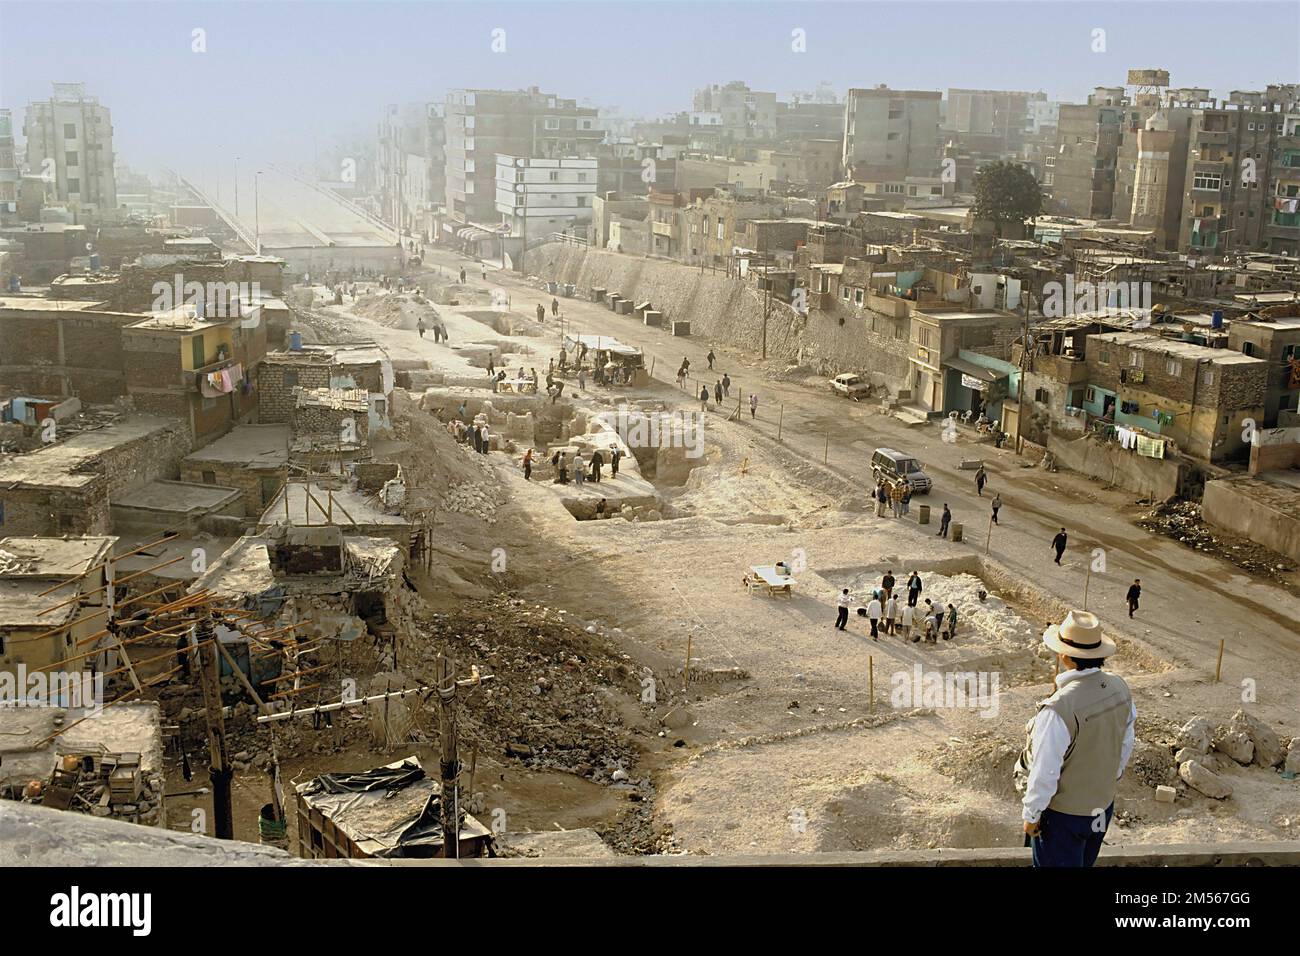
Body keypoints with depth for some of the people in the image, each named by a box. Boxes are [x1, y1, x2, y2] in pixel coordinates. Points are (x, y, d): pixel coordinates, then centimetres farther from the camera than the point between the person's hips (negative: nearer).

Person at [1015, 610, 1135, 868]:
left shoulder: (1058, 710, -33)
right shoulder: (1120, 689, -11)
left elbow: (1045, 772, -25)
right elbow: (1125, 745, 4)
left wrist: (1030, 814, -10)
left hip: (1063, 815, -6)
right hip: (1104, 807, 6)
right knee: (1083, 862, 26)